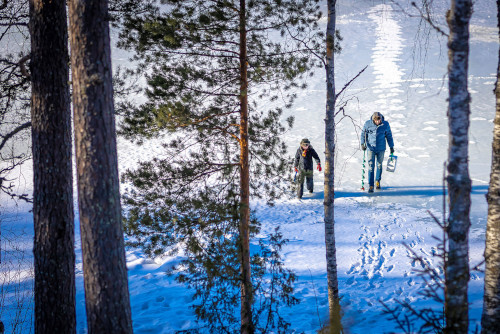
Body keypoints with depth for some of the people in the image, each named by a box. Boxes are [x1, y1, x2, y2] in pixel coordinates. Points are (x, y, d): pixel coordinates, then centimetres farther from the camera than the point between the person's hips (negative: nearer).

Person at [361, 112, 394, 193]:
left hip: (381, 149, 1)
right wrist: (362, 143, -9)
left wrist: (391, 147, 8)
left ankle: (378, 181, 35)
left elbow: (389, 136, 5)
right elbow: (363, 134, 4)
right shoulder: (368, 124, -9)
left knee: (379, 165, 15)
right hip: (371, 148, -1)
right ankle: (371, 186, -3)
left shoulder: (385, 124, -7)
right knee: (371, 166, -6)